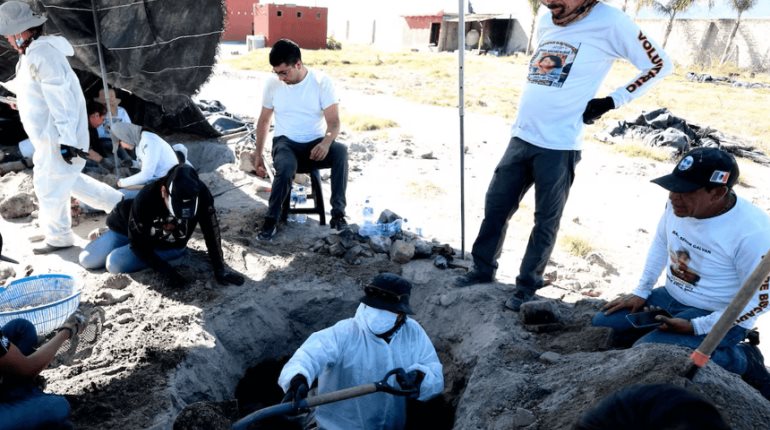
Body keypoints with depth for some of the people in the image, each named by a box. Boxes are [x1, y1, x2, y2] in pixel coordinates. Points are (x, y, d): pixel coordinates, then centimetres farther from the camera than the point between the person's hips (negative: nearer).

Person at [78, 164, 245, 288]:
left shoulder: (201, 194, -36)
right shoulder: (145, 199, -36)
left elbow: (211, 232, -25)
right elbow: (137, 244, -24)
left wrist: (219, 270, -29)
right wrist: (167, 271, -32)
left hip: (171, 247, 0)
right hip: (132, 231, 0)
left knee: (115, 263, -19)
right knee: (87, 260, 1)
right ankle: (105, 236, 31)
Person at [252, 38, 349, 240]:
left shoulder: (322, 81, -9)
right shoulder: (272, 84, 0)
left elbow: (334, 121, -15)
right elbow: (264, 121, 12)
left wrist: (326, 142, -36)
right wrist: (258, 154, 7)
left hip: (316, 143, 0)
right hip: (285, 142, 1)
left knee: (340, 151, -34)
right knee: (286, 167, -36)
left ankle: (338, 213, -25)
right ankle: (271, 219, -16)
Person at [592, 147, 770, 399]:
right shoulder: (679, 204, -10)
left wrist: (695, 327, -21)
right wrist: (641, 293, 4)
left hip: (719, 317, -7)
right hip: (672, 297, 7)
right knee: (601, 326, 0)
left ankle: (740, 360, -2)